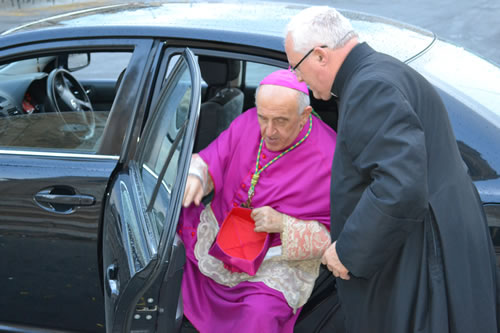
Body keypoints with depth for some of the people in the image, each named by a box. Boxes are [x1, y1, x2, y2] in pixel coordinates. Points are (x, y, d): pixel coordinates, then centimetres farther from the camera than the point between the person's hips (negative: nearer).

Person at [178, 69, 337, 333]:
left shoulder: (327, 159, -20)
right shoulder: (248, 123, -6)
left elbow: (333, 236, -15)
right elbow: (208, 161, 4)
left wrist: (283, 224, -29)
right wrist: (194, 177, -21)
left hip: (279, 259, -5)